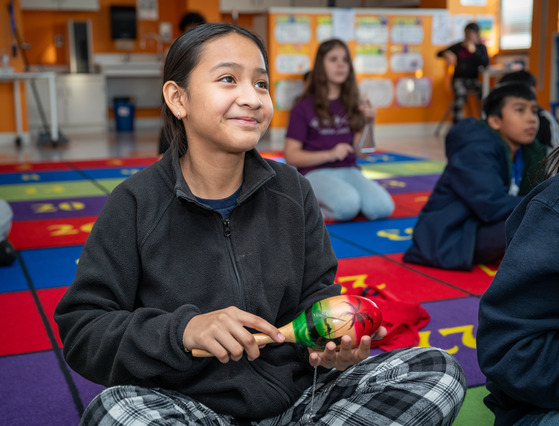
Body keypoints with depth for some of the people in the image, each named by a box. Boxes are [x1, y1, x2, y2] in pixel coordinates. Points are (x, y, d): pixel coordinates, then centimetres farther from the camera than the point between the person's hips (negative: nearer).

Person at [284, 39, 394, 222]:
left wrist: (368, 124, -10)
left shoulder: (352, 105, 11)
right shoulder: (304, 107, -2)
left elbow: (362, 153, 7)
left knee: (383, 207, -23)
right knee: (348, 204, -34)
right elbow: (291, 156, -6)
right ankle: (316, 204, -4)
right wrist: (330, 154, -17)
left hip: (349, 171, 4)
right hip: (316, 172, -4)